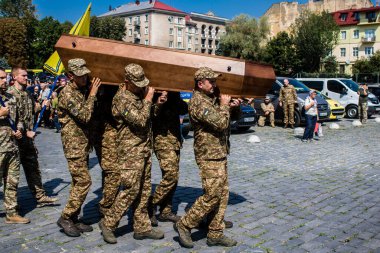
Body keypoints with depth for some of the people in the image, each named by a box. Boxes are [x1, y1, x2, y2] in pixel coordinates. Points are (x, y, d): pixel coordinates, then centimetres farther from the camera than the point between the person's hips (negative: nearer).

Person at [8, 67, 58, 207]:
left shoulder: (27, 94, 13)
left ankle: (40, 196, 18)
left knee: (33, 168, 11)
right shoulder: (11, 94, -11)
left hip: (28, 137, 7)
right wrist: (25, 133, -19)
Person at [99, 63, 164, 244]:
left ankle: (142, 227, 19)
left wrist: (158, 103, 11)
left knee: (144, 190, 11)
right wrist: (148, 100, -13)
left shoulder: (139, 93, 12)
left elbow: (148, 115, 25)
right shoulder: (122, 99, -15)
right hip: (131, 151, -9)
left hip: (145, 149, 9)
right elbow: (140, 120, -22)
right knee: (131, 190, -6)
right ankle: (108, 223, 9)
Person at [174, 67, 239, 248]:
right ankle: (184, 225, 7)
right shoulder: (198, 102, -16)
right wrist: (224, 106, -7)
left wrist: (231, 107, 12)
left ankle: (215, 234, 18)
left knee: (222, 195, 10)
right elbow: (221, 123, -22)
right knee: (212, 196, -8)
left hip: (220, 154, 10)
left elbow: (224, 119, 29)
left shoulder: (211, 98, 14)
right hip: (209, 156, -9)